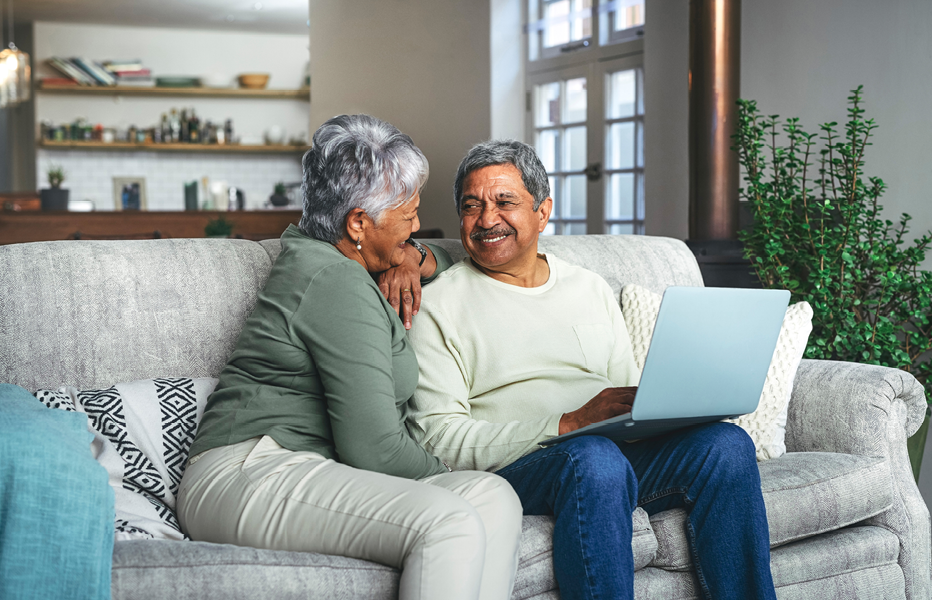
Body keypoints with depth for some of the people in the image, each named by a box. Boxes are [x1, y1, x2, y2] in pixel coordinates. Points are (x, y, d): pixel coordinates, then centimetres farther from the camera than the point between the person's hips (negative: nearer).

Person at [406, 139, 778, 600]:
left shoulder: (591, 289, 21)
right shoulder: (438, 306, 4)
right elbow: (439, 440, -7)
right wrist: (570, 423, -17)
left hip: (621, 451, 5)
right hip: (514, 467, -5)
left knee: (726, 442, -21)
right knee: (594, 458, -36)